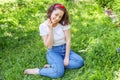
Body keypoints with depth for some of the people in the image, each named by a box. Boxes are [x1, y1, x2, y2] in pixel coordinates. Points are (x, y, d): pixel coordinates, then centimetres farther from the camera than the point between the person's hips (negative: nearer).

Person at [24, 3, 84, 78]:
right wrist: (50, 29, -24)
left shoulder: (64, 23, -7)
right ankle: (36, 71, -8)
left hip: (65, 49, 5)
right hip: (53, 52, -4)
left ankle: (52, 66, -13)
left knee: (80, 62, -21)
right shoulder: (43, 26, -12)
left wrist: (66, 57, -14)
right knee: (59, 72, -30)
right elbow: (48, 45, -15)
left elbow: (68, 40, -8)